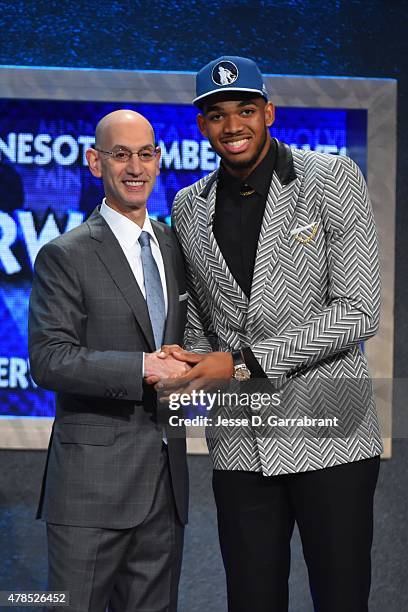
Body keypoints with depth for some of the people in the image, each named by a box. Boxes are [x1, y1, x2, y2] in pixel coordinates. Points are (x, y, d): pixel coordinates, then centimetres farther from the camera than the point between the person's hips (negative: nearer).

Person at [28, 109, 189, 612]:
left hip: (165, 481, 6)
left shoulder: (176, 247, 14)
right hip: (93, 483, -6)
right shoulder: (65, 257, -5)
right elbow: (48, 360, -14)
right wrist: (143, 368, -21)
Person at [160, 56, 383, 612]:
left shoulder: (331, 179, -5)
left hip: (330, 436, -4)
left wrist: (242, 365, -14)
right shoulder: (190, 208, 10)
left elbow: (358, 313, -11)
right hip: (241, 445, 4)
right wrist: (192, 366, -6)